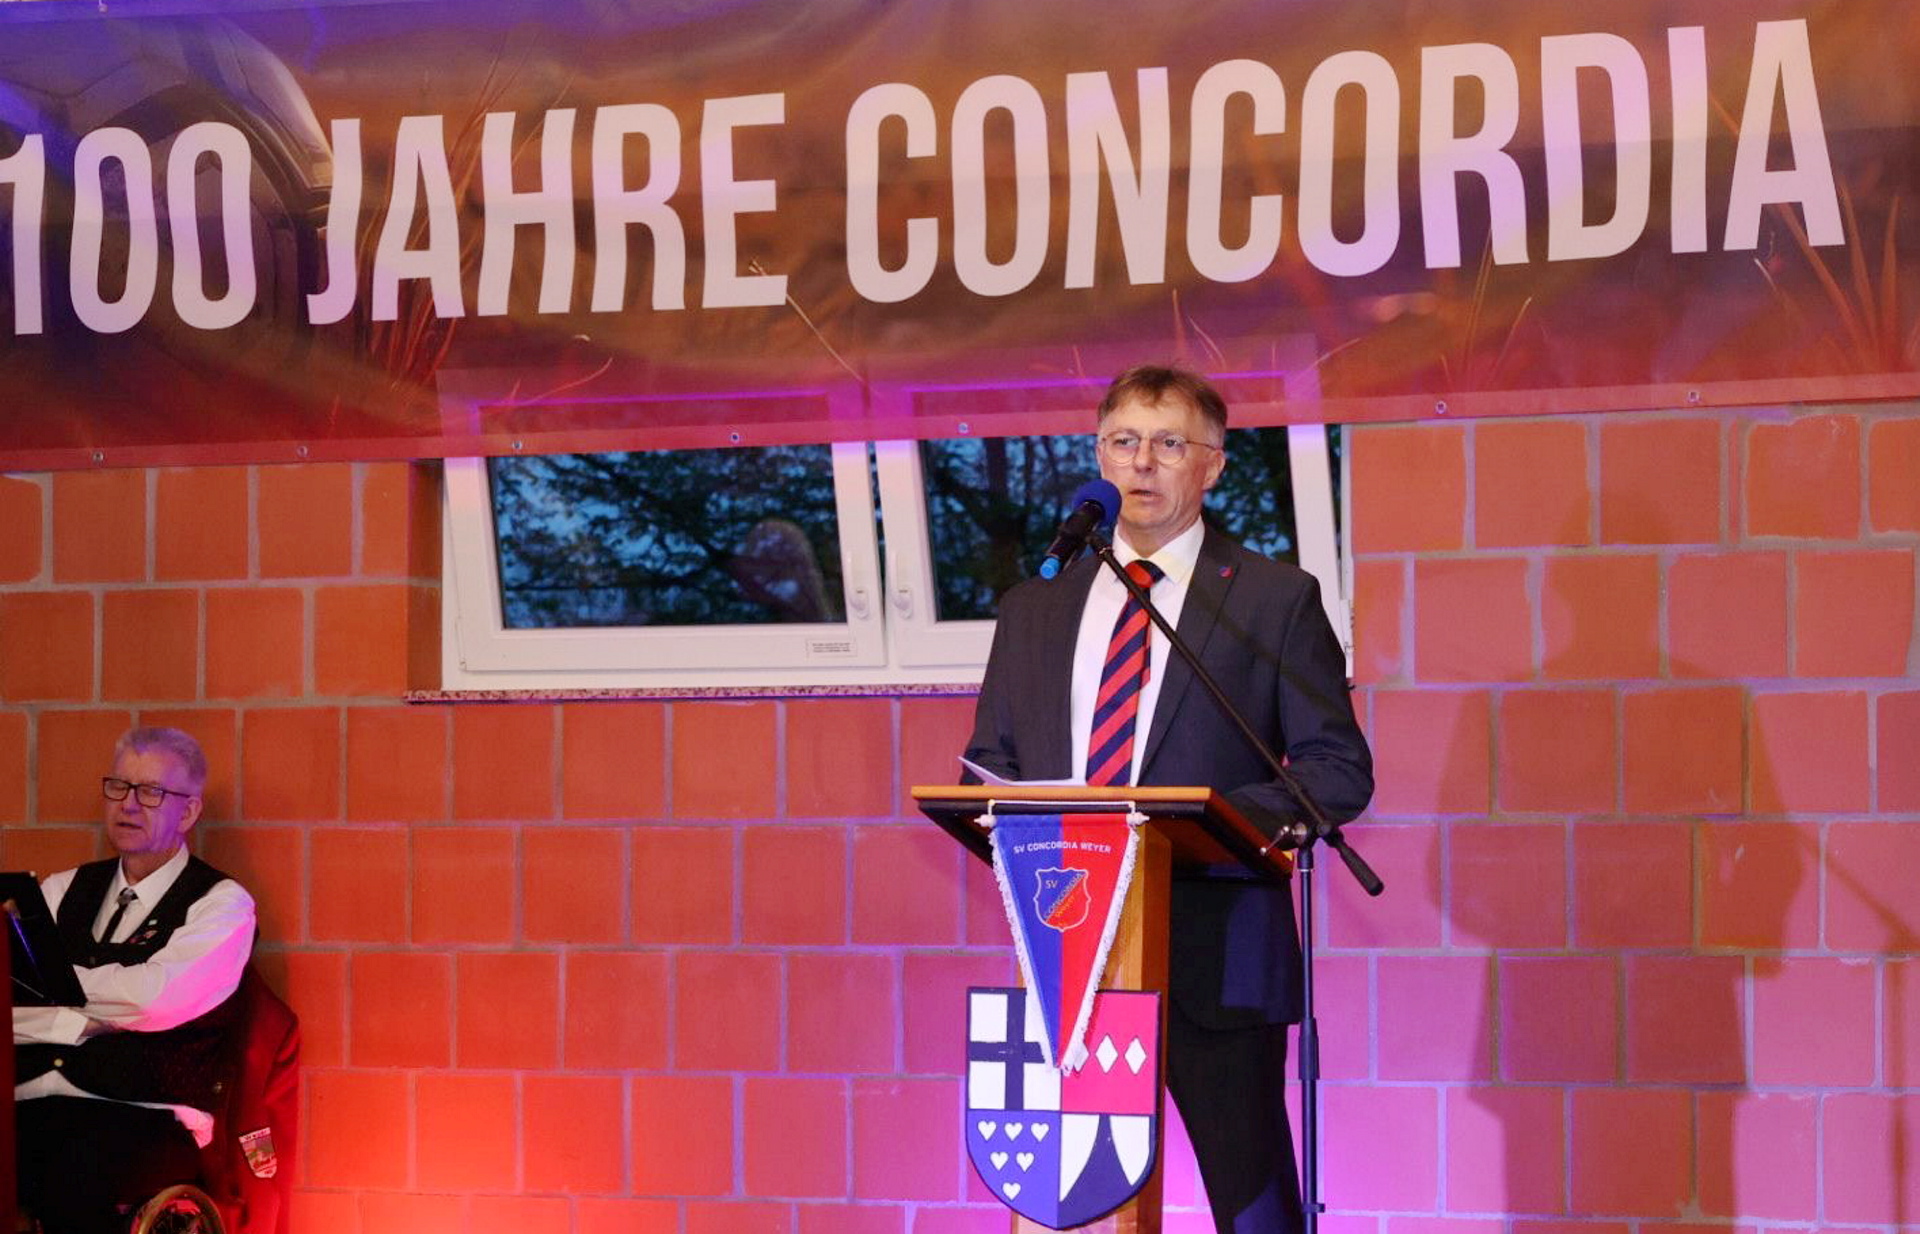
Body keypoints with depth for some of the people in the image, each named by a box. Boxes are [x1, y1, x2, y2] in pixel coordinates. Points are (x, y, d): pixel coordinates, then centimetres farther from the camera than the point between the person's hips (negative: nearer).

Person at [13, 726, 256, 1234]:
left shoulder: (221, 903, 6)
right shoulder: (65, 889, 21)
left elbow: (157, 996, -11)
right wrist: (90, 1021, -6)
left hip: (146, 1120, -4)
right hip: (26, 1107, 4)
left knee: (74, 1169, -36)